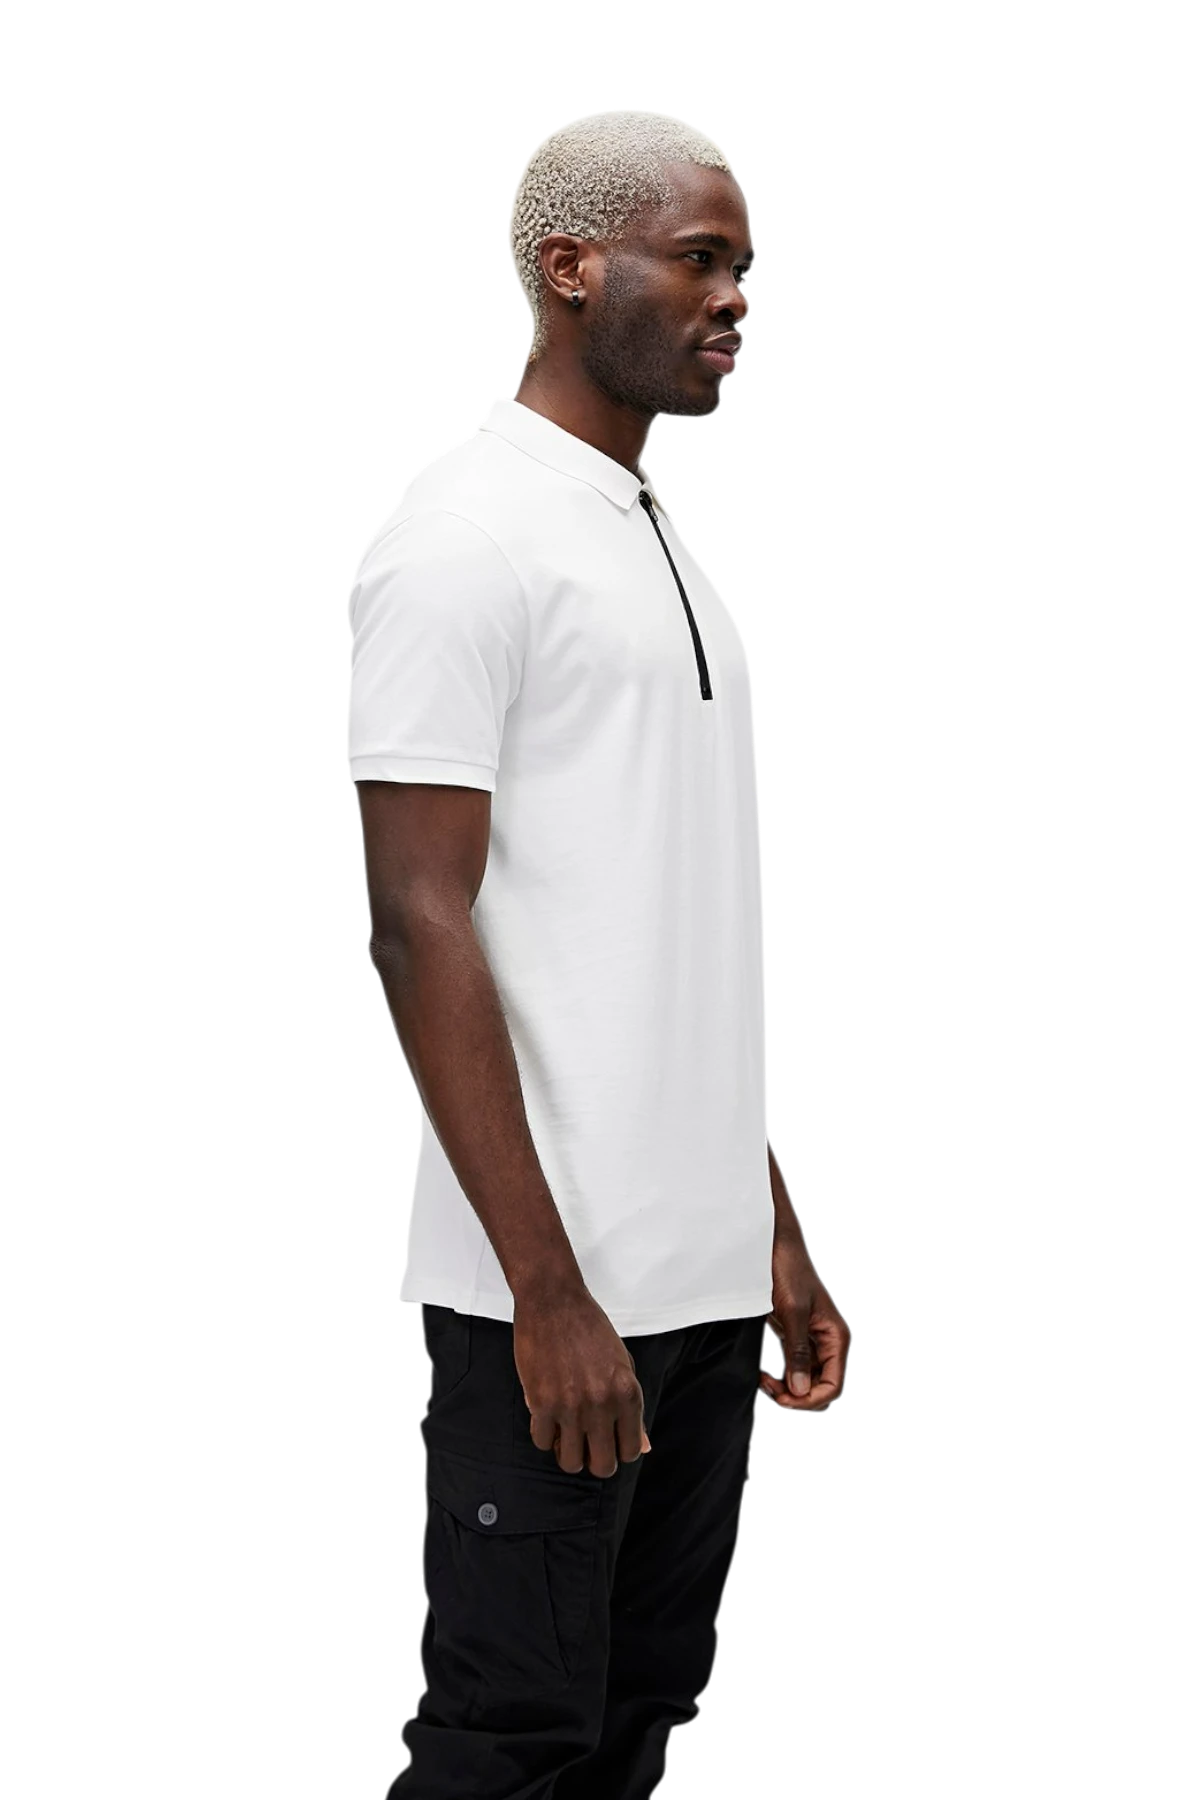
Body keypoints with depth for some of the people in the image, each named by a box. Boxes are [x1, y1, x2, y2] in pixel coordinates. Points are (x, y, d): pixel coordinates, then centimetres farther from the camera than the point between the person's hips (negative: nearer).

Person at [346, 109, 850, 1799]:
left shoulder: (671, 551, 17)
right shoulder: (463, 536, -10)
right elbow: (420, 925, -16)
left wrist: (778, 1236, 17)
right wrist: (548, 1290, -19)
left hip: (705, 1276, 8)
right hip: (557, 1287, -8)